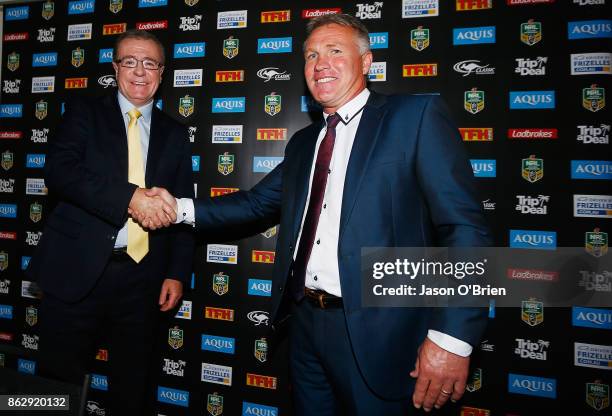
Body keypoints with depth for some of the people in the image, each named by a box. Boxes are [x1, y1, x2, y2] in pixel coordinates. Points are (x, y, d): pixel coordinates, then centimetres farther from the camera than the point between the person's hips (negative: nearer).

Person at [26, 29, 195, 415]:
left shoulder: (174, 133, 10)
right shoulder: (84, 113, 5)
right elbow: (59, 171, -12)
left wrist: (177, 273, 0)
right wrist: (131, 197, -26)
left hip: (143, 278, 2)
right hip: (77, 272, -1)